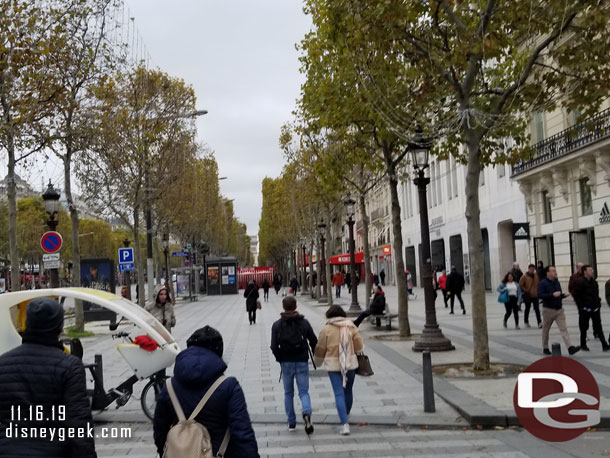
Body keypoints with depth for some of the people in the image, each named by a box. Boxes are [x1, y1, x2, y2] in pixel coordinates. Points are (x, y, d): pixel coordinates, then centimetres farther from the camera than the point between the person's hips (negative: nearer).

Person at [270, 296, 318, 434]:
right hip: (302, 362, 0)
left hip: (286, 363, 0)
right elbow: (314, 341, -4)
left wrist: (280, 359, 7)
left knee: (288, 393, 14)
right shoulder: (304, 322, -3)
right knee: (304, 392, 4)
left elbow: (274, 347, -9)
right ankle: (307, 413, -23)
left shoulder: (277, 325, -4)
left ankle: (291, 423, 17)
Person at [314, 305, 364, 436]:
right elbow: (359, 347, 0)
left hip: (333, 365, -3)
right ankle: (346, 414, 41)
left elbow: (320, 350, 1)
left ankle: (345, 424, -12)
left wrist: (318, 362, 20)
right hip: (350, 363, 3)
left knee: (339, 394, -3)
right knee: (348, 391, 20)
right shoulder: (351, 327, 1)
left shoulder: (326, 329, -5)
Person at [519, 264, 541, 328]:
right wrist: (526, 291, -14)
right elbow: (520, 285, -9)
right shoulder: (524, 276, -9)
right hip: (528, 296, -3)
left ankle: (539, 322, -7)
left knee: (537, 309, -4)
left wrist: (537, 291, 7)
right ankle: (526, 322, 25)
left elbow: (538, 284, 19)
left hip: (535, 295, 3)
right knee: (527, 308, 10)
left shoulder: (536, 275, 7)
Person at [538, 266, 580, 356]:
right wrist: (553, 295, -28)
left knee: (564, 329, -6)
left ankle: (570, 348, -13)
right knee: (546, 330, 9)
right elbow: (539, 295, -23)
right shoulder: (543, 283, -10)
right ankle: (545, 348, 23)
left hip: (559, 309, 5)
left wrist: (563, 295, 0)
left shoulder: (556, 282, 10)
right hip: (548, 310, -5)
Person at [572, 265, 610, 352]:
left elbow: (596, 294, 18)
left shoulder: (594, 281, 8)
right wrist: (581, 307, -15)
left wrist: (598, 302, 8)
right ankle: (583, 345, 20)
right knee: (584, 328, 7)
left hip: (595, 308, 6)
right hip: (585, 309, -6)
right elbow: (576, 296, -14)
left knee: (598, 327, 6)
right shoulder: (579, 282, -14)